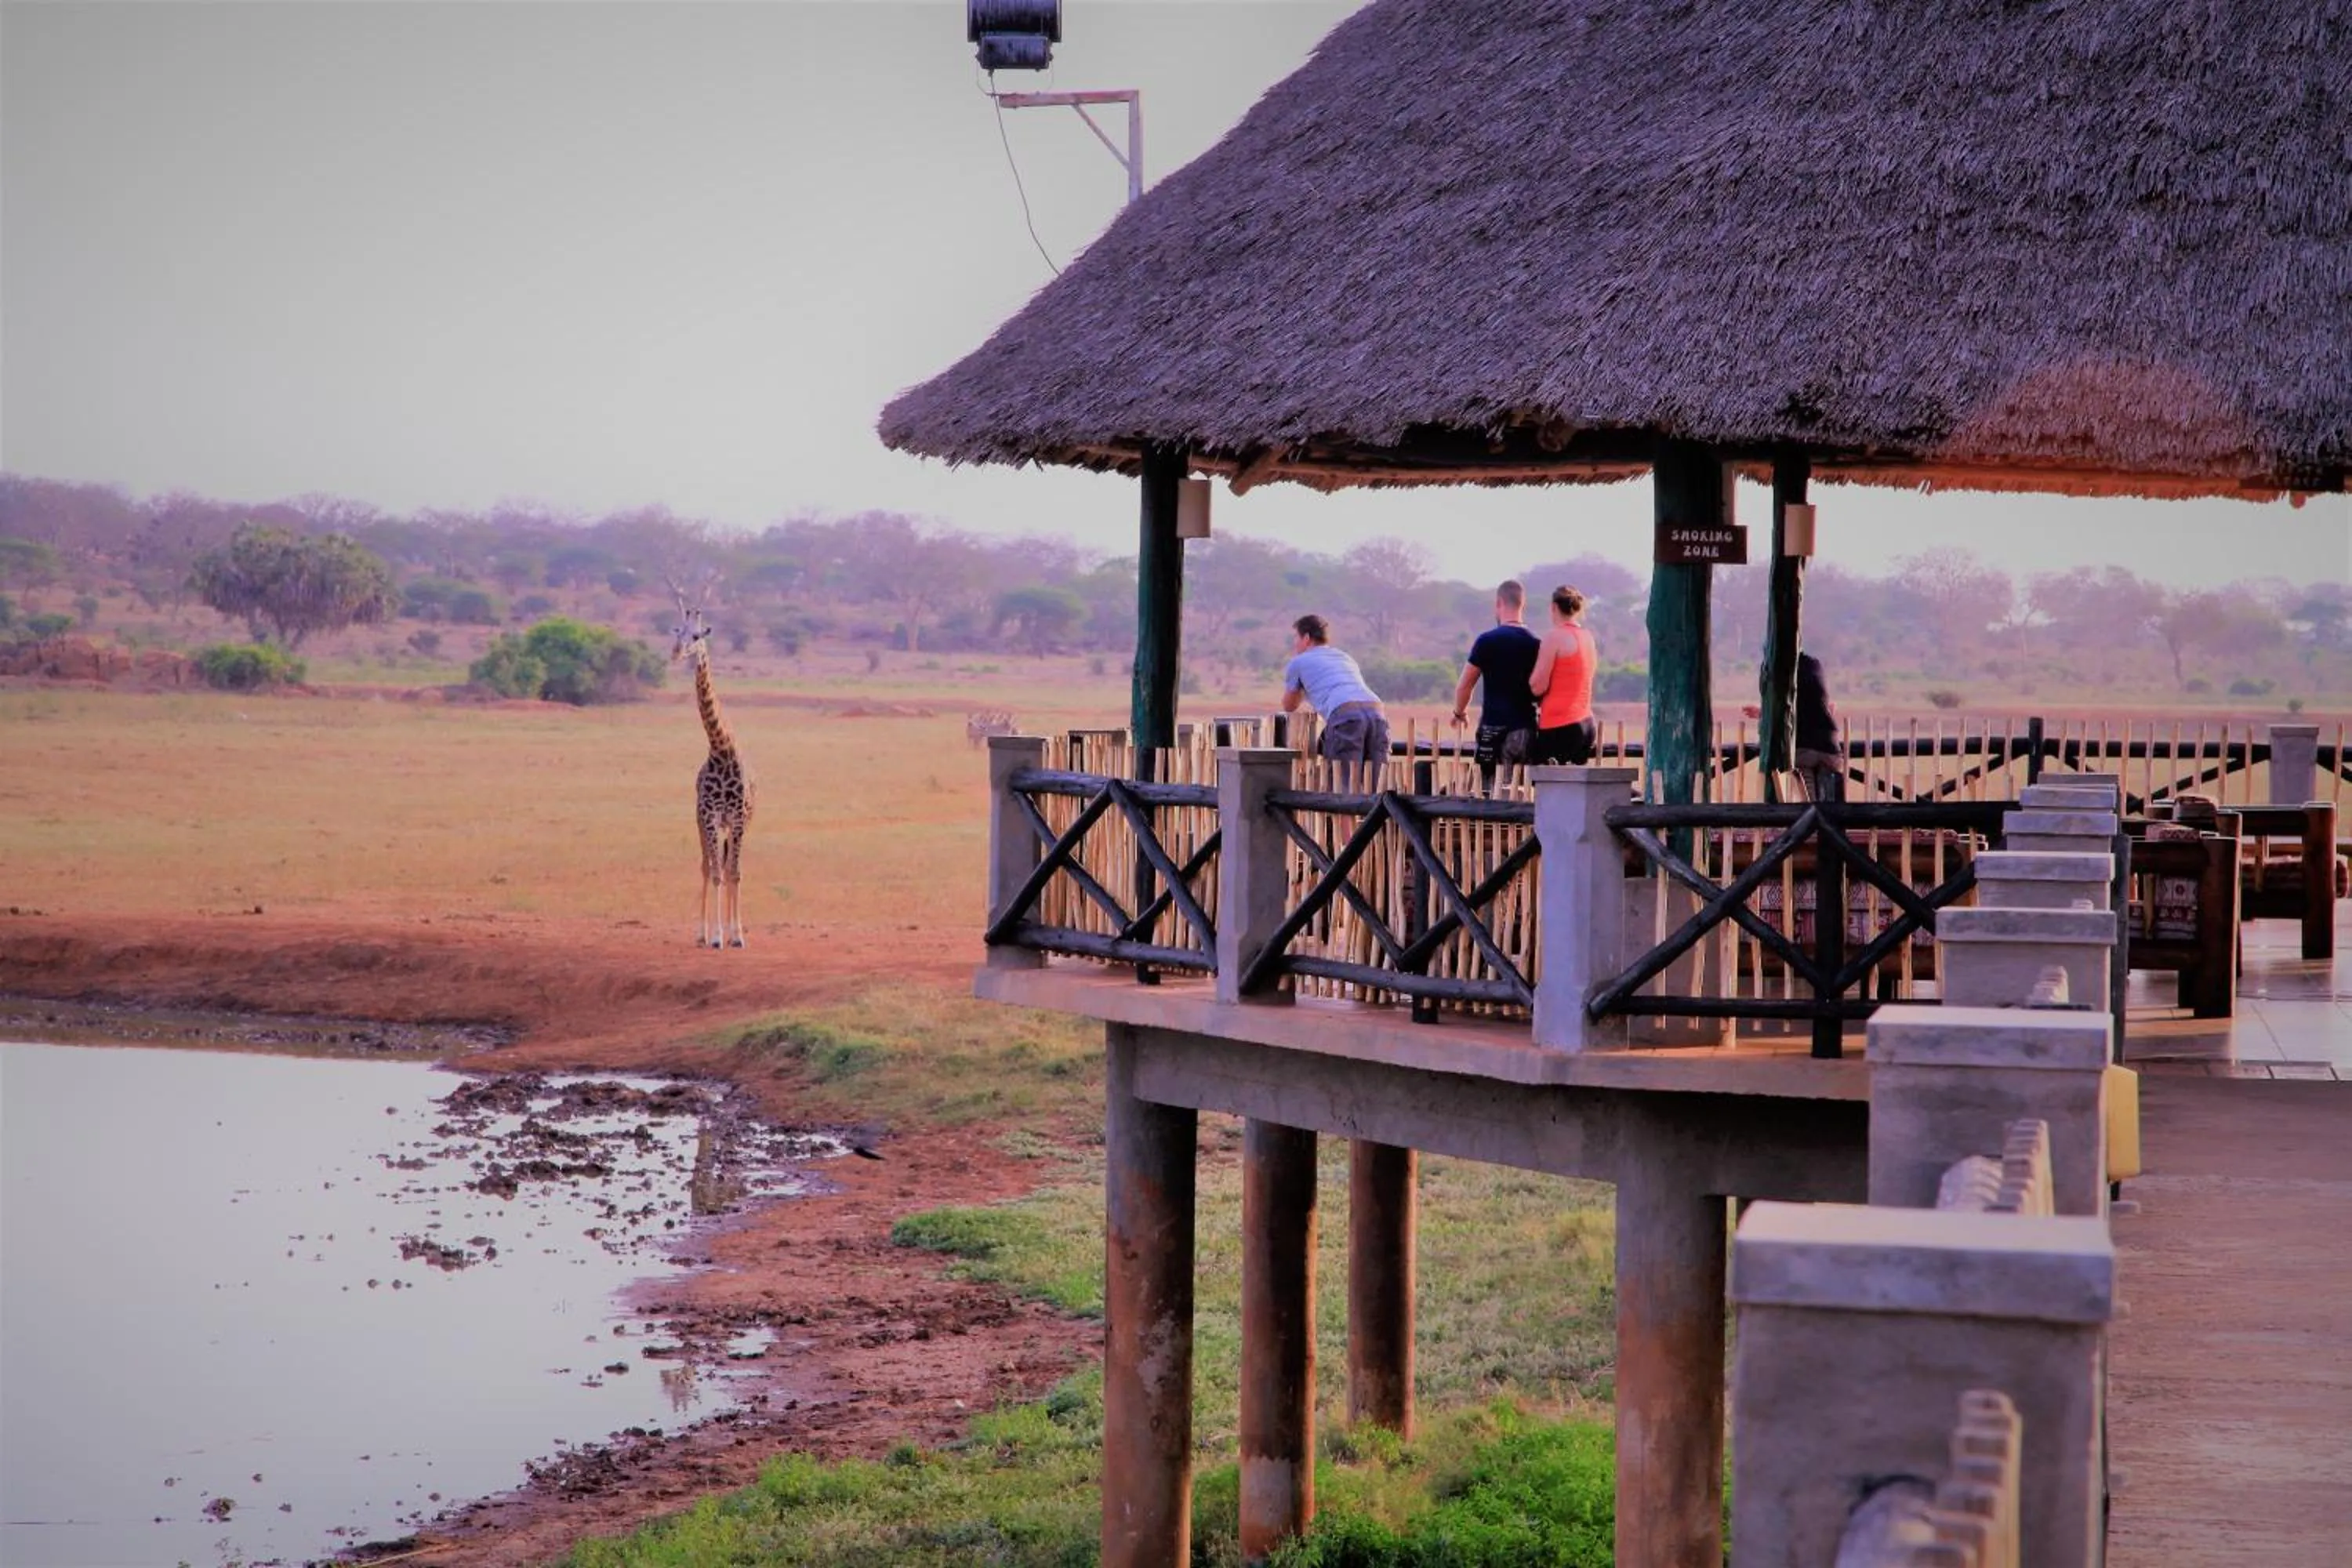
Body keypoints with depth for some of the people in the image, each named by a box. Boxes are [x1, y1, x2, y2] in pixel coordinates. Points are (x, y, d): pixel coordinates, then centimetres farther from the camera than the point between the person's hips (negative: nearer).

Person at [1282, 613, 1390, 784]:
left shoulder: (1298, 663, 22)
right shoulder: (1346, 659, 38)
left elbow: (1289, 707, 36)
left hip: (1345, 715, -5)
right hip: (1376, 712, 5)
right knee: (1376, 789, 5)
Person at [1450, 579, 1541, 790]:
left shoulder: (1487, 641, -6)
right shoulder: (1536, 644, 4)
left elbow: (1464, 685, -1)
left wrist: (1460, 712, 17)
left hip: (1494, 727, -3)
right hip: (1526, 728, 4)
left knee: (1492, 790, -1)